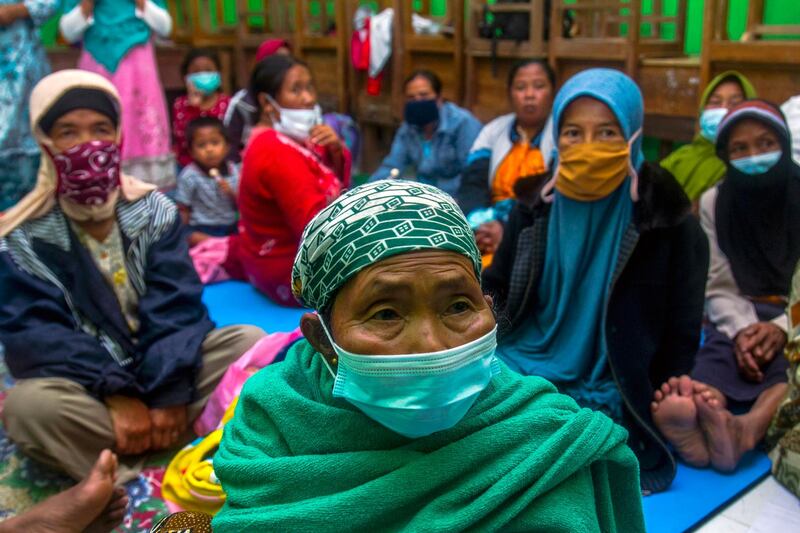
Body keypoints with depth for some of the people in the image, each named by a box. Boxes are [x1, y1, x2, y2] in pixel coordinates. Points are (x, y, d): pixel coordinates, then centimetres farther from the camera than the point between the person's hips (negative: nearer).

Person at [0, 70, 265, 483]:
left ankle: (130, 456, -28)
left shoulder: (155, 211, 2)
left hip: (162, 373, 3)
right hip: (86, 388, -2)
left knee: (249, 341, -21)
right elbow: (34, 334, -15)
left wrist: (169, 391, -24)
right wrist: (115, 394, -28)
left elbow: (176, 306, -9)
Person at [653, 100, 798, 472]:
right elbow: (719, 289, 3)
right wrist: (743, 329, -17)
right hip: (742, 318, 1)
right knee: (722, 346, -33)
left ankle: (748, 427, -62)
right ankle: (700, 414, -64)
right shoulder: (715, 202, 5)